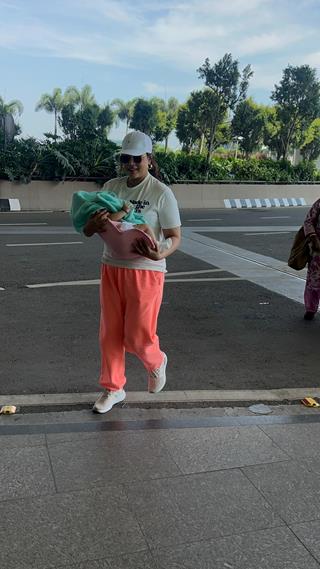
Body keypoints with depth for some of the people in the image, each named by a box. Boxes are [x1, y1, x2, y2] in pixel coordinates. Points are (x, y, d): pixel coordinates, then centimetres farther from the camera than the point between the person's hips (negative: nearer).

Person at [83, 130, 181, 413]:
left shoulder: (161, 193, -9)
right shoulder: (111, 187, 4)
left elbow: (175, 236, -8)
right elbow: (87, 230, 6)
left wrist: (160, 254, -31)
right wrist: (95, 223, -19)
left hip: (145, 272, -4)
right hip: (111, 268, 5)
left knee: (137, 336, 0)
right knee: (110, 333, 11)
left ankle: (156, 362, 35)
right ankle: (113, 388, 28)